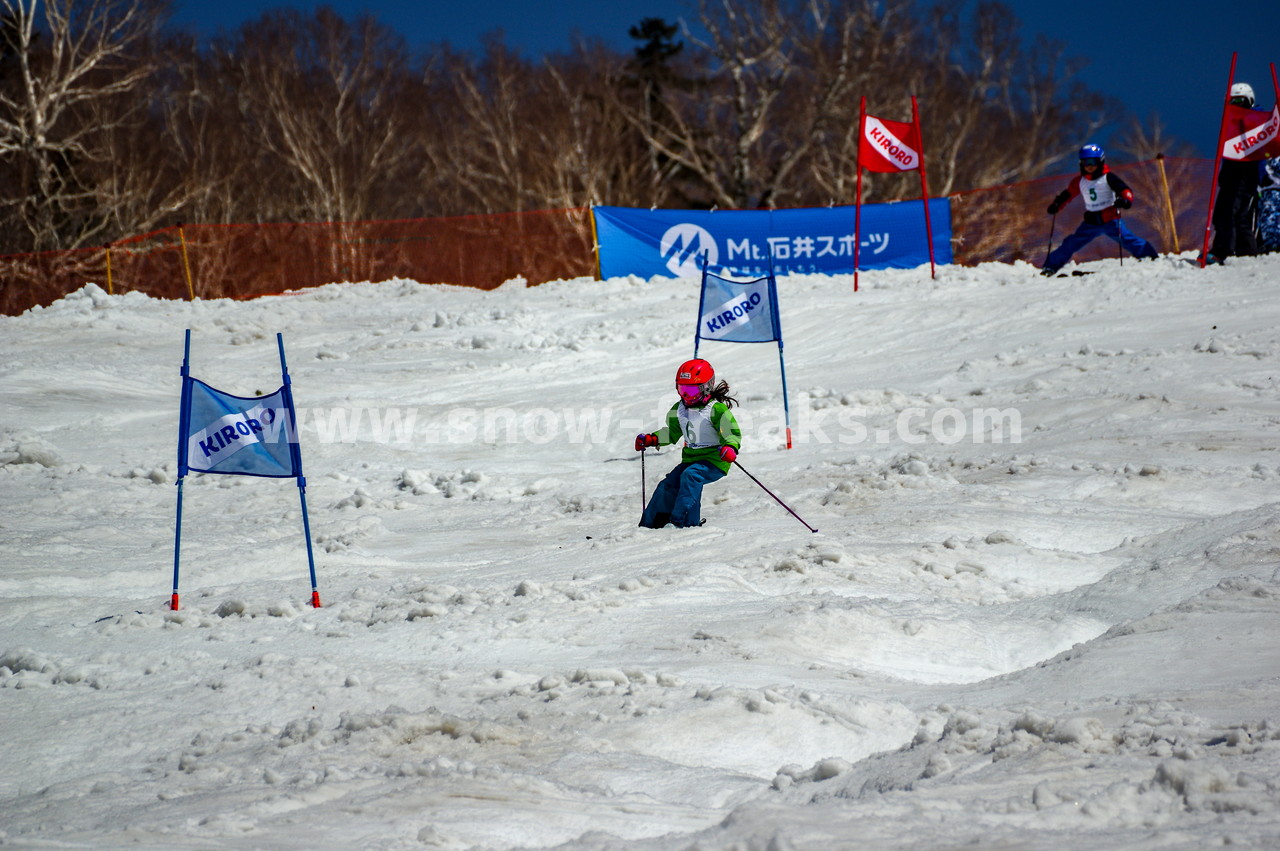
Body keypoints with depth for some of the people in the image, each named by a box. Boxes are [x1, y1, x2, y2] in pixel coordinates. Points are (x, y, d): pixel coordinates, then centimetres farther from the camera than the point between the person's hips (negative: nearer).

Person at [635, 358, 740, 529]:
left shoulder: (716, 409, -12)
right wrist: (650, 440, 9)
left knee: (690, 476, -32)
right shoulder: (679, 409, 10)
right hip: (690, 460, 7)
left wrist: (730, 447, -37)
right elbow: (671, 433, 24)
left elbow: (732, 432, -15)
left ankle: (684, 521, -35)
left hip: (715, 462, -7)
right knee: (668, 485, -6)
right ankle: (650, 524, 3)